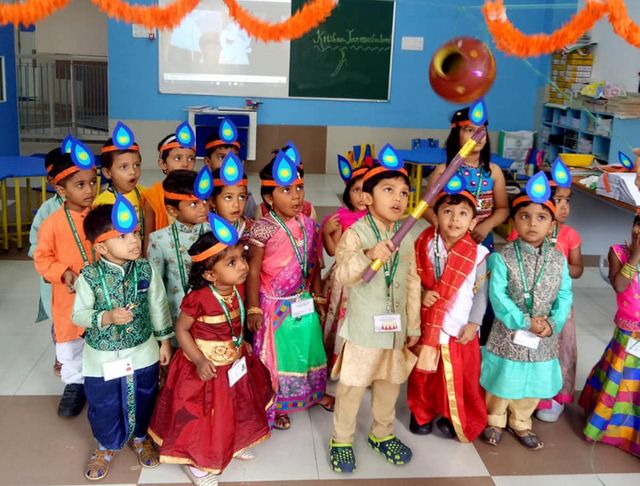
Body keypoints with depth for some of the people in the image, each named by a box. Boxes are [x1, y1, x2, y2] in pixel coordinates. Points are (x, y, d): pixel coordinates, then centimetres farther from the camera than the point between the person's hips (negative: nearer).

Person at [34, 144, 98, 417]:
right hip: (69, 297, -1)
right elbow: (42, 258, -5)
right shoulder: (53, 223, -11)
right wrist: (63, 273, -20)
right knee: (70, 344, 15)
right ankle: (74, 384, 36)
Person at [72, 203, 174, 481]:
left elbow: (158, 306, -1)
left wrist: (165, 340, 5)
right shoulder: (89, 277, -19)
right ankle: (107, 445, 43)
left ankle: (140, 437, 48)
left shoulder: (145, 270, -13)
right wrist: (106, 317, -29)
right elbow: (78, 315, -12)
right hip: (102, 357, -2)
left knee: (143, 400, 20)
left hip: (142, 353, 2)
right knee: (103, 406, 16)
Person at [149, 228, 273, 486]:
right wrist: (200, 360, -24)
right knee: (201, 414, 10)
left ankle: (234, 443, 52)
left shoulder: (238, 289, -9)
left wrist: (242, 345, 9)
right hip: (205, 365, -7)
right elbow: (181, 329, -20)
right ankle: (195, 461, 33)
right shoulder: (198, 298, -30)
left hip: (234, 363, 7)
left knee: (234, 407, 26)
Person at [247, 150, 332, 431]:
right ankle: (277, 405, 27)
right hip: (275, 304, -5)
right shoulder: (263, 228, -18)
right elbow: (253, 270, -14)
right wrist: (253, 308, -13)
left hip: (304, 301, 5)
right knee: (276, 352, 9)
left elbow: (314, 264, 8)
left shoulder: (308, 224, -1)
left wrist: (318, 295, 14)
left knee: (309, 347, 20)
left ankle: (315, 392, 43)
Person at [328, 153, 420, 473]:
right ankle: (341, 440, 25)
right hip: (363, 327, -5)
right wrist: (368, 255, -44)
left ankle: (382, 435, 40)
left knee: (390, 384, 19)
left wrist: (413, 326, 9)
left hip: (395, 327, 6)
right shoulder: (355, 233, -14)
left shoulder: (406, 238, 3)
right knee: (352, 386, 6)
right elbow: (343, 275, -26)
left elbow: (413, 284, 7)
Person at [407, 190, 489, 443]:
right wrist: (422, 295, -17)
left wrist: (473, 323, -7)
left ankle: (454, 418, 35)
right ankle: (422, 413, 40)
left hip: (461, 328, -1)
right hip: (427, 325, 1)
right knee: (424, 374, 16)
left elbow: (481, 292, -3)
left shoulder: (478, 254, -10)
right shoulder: (425, 246, -8)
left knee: (462, 378, 12)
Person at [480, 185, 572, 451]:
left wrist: (553, 323, -16)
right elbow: (498, 297, -17)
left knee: (533, 385, 17)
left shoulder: (559, 259, 0)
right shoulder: (502, 258, -12)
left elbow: (565, 296, -2)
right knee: (501, 382, 12)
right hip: (508, 335, -3)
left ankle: (520, 424, 39)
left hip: (543, 339, 4)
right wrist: (525, 322, -21)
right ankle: (495, 421, 36)